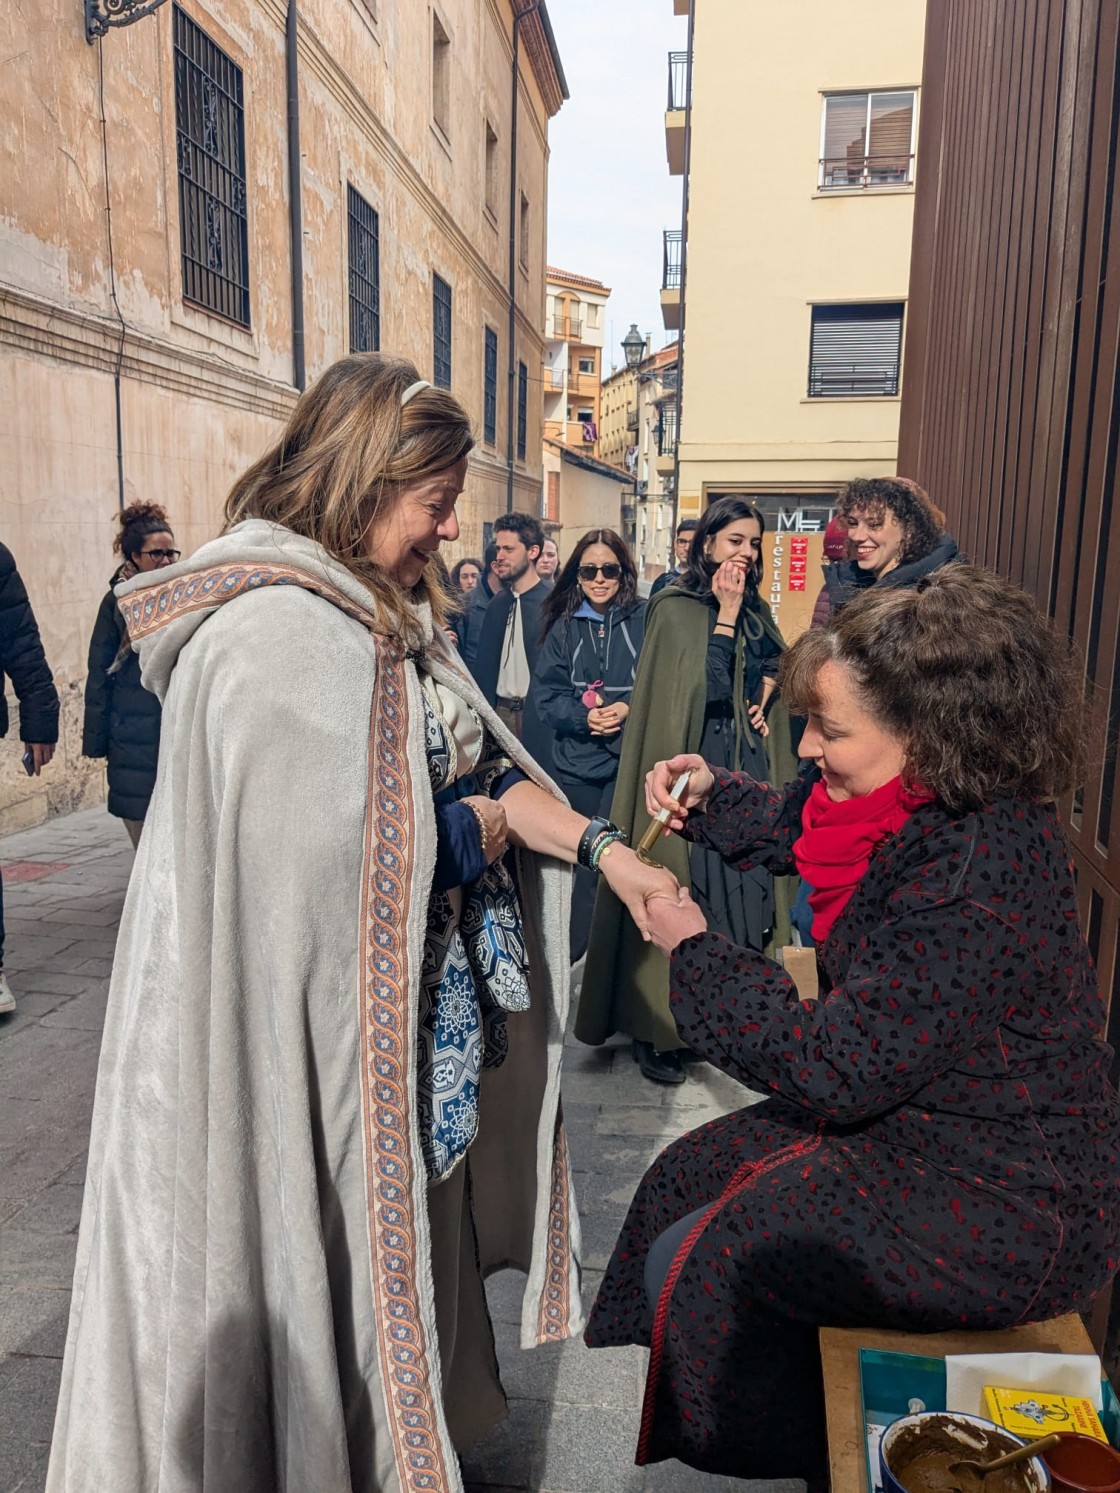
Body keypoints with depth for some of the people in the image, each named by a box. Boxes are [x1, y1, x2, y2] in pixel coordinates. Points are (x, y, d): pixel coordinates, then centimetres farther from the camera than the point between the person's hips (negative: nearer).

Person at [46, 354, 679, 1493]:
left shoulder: (389, 615, 8)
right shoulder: (274, 630, -23)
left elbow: (481, 763, 9)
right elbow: (336, 847, -28)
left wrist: (603, 848, 0)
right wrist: (474, 827, -12)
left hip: (412, 1003, 9)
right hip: (316, 1030, -9)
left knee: (413, 1206, 23)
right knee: (337, 1248, 10)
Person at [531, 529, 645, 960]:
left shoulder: (643, 620, -2)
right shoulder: (563, 626, 6)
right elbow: (545, 693, 1)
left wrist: (630, 708, -18)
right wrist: (583, 716, -16)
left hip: (629, 759, -3)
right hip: (574, 760, 3)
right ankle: (569, 951, 26)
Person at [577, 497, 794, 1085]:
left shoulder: (755, 608, 13)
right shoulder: (676, 607, -8)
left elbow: (777, 658, 25)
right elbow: (708, 686, -18)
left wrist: (766, 690, 6)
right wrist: (726, 612, -16)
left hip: (746, 767, 7)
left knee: (743, 887, 7)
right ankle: (656, 1029, 6)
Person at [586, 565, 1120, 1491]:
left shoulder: (975, 876, -34)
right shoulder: (935, 808, -6)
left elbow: (831, 1071, -29)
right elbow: (794, 825, 15)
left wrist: (693, 950, -18)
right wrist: (706, 796, -3)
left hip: (999, 1211, -9)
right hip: (912, 1115, 9)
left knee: (695, 1262, -8)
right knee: (688, 1176, 13)